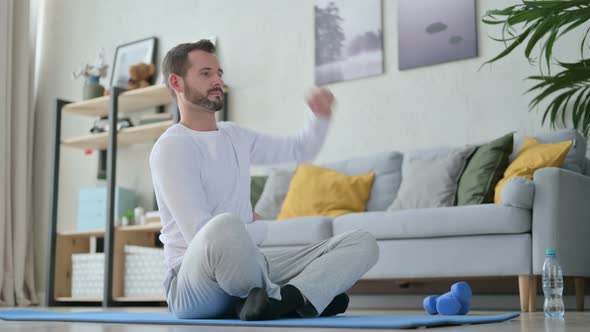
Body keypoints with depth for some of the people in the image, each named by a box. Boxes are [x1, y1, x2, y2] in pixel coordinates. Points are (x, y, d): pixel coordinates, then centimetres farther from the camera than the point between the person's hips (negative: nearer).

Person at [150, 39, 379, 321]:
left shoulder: (235, 136, 16)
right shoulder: (171, 147, -10)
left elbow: (301, 149, 27)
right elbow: (201, 235, -18)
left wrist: (320, 115, 7)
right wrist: (259, 230, -2)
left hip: (246, 268, 8)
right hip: (193, 281, -7)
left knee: (362, 243, -4)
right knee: (225, 228, -44)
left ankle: (278, 300, -27)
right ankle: (301, 297, -16)